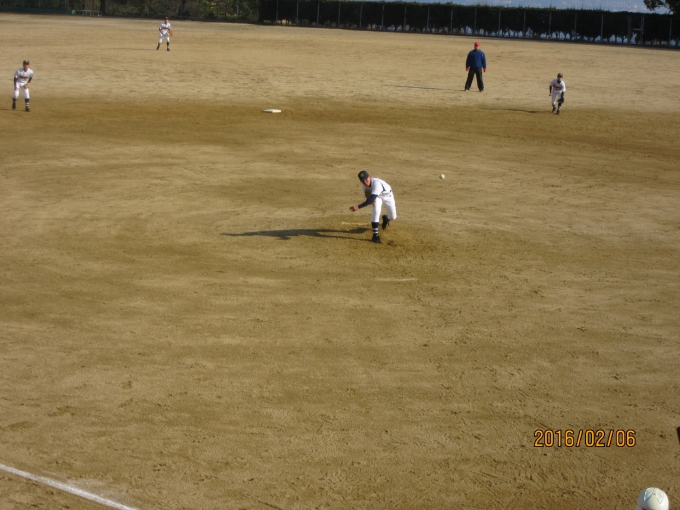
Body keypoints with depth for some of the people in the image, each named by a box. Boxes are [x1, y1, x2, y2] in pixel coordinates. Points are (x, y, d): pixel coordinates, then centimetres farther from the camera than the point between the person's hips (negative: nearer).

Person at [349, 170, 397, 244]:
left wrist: (358, 207, -59)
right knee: (376, 210, -27)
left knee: (393, 217, 1)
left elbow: (372, 199, -54)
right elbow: (369, 198, -8)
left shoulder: (376, 183, -46)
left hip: (387, 195, -3)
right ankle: (375, 235, -20)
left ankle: (386, 218, 41)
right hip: (377, 197, 3)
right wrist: (368, 195, -33)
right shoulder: (364, 185, -24)